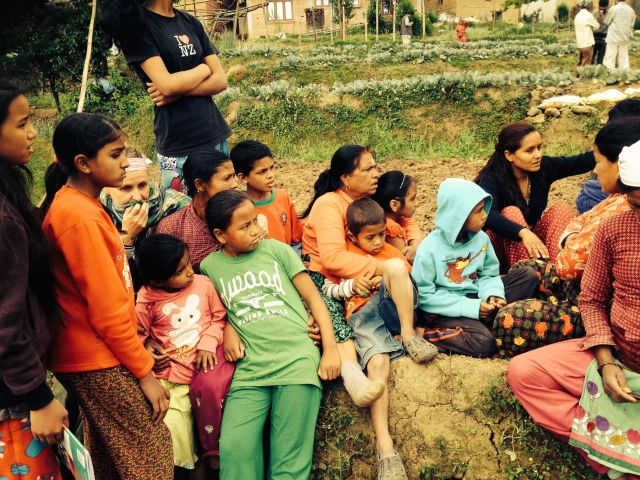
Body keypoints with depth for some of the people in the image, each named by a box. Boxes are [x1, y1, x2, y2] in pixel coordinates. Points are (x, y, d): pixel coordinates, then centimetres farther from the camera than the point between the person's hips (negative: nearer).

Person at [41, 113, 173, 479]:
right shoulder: (80, 217, -21)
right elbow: (107, 310, -21)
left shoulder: (71, 202, 7)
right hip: (99, 362, -9)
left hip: (92, 356, 9)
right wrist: (144, 372, -15)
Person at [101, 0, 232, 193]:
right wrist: (204, 69, -1)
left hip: (215, 135, 6)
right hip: (178, 146, -6)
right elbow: (167, 84, -18)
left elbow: (220, 80, 4)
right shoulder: (138, 24, -5)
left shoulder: (191, 22, 13)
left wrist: (178, 92, -12)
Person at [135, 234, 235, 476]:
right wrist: (148, 351, -14)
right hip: (173, 365, 1)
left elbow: (219, 317, 4)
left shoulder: (204, 283, -3)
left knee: (208, 387, -32)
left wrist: (208, 343, -10)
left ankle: (212, 450, -4)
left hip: (207, 354, 0)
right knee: (171, 426, -12)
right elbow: (139, 334, 5)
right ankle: (194, 465, 19)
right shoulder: (147, 299, -4)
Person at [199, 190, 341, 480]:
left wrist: (331, 349, 0)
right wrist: (227, 329, 0)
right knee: (234, 450, -17)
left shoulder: (276, 250, 6)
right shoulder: (210, 266, 10)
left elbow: (313, 298, 7)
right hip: (250, 370, 1)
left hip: (298, 361, -1)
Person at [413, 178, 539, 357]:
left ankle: (485, 319, -16)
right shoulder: (430, 249, -18)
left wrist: (492, 294, -14)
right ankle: (425, 334, -14)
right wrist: (469, 307, -21)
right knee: (484, 344, -31)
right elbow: (423, 295, -17)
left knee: (528, 275, -3)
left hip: (476, 297, 7)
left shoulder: (481, 238, -1)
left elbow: (489, 273, 11)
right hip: (447, 309, -7)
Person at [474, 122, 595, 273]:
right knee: (511, 212, -31)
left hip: (533, 239, 5)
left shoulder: (544, 167, -9)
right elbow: (489, 215, -41)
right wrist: (523, 232, -55)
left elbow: (581, 161, -11)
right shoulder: (491, 179, -24)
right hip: (499, 252, -5)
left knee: (561, 208, -16)